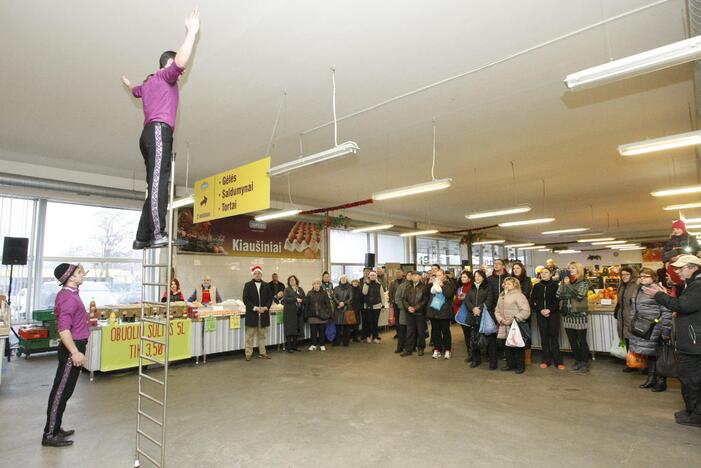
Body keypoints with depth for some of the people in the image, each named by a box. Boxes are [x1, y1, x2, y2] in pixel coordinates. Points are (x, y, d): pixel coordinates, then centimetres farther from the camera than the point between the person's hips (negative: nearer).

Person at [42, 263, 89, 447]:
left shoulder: (71, 293, 9)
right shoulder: (68, 297, -21)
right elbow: (63, 329, -27)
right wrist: (75, 352, -28)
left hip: (75, 347, 10)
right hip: (71, 349, -10)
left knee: (64, 391, 17)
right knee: (61, 391, -3)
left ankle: (55, 428, 28)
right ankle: (49, 435, 6)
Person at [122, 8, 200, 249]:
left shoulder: (148, 83, 33)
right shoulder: (165, 75, 8)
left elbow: (135, 90, 57)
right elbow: (181, 61, -15)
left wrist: (127, 83, 80)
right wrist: (191, 32, -12)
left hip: (149, 134, 10)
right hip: (159, 130, -10)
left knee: (155, 183, 3)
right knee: (158, 180, -23)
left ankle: (142, 237, -3)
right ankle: (159, 234, -36)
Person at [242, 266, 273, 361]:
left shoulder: (266, 285, 9)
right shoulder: (248, 285, 1)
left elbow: (270, 298, 8)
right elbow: (245, 299, -6)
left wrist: (266, 307, -9)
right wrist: (255, 308, -16)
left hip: (264, 313, 3)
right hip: (252, 314, -3)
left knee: (262, 335, 10)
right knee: (250, 335, 3)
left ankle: (262, 352, 18)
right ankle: (248, 353, 11)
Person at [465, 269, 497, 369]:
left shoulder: (488, 287, 2)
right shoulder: (471, 288, 14)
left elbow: (489, 301, -8)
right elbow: (467, 300, 4)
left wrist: (480, 309, -17)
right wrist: (473, 308, -12)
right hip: (474, 317, 4)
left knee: (490, 339, -2)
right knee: (474, 339, 9)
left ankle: (493, 361, 8)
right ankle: (476, 359, 23)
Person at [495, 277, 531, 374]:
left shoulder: (519, 295, -9)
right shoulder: (502, 296, 15)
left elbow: (526, 311, -16)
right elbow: (497, 310, 14)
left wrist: (513, 319, -18)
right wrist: (501, 319, -5)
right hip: (505, 326, 7)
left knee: (518, 347, 2)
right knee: (508, 346, 13)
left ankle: (520, 366, 15)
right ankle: (510, 364, 26)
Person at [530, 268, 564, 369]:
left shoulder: (555, 285, 0)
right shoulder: (536, 286, 8)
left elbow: (558, 300, -6)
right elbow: (532, 301, 5)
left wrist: (550, 310, -16)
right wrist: (540, 310, -9)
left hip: (554, 314, -2)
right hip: (540, 315, 3)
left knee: (554, 337, -3)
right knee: (544, 337, 5)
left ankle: (558, 361, 4)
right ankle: (546, 360, 12)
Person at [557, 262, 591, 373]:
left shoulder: (584, 282, -4)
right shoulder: (564, 281, 9)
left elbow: (579, 296, -18)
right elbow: (558, 296, 0)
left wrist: (568, 284, -16)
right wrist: (563, 284, -9)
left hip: (579, 314, -5)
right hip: (567, 315, 5)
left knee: (582, 341, 2)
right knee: (572, 341, 11)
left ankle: (585, 363, 13)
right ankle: (577, 361, 23)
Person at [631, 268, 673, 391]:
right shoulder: (638, 290, 12)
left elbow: (666, 312, -15)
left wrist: (665, 330, -16)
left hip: (655, 329, -7)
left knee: (658, 355, 3)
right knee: (649, 355, 15)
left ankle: (662, 381, 17)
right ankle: (651, 379, 25)